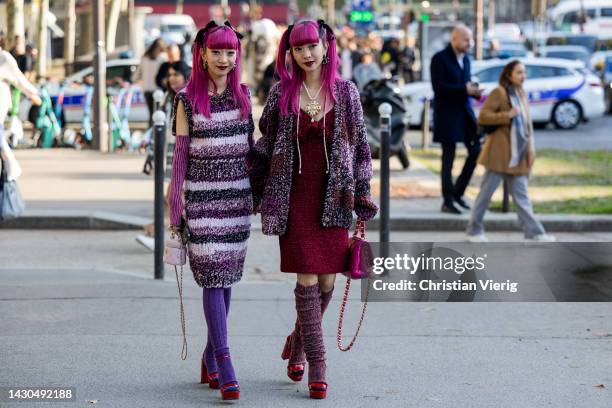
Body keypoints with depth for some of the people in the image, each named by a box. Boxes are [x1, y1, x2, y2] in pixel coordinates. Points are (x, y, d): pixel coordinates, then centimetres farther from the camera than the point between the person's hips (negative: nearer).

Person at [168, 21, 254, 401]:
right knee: (212, 276, -7)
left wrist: (258, 192, 12)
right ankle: (224, 363, -9)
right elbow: (181, 153, -2)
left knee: (227, 276, 8)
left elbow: (251, 146, 14)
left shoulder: (244, 95, 7)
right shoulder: (188, 99, -2)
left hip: (238, 195, 4)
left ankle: (210, 357, 20)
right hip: (202, 196, -3)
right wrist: (175, 207, -4)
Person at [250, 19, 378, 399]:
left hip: (332, 196, 1)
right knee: (307, 279, -6)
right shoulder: (281, 93, 3)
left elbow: (360, 144, 8)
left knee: (327, 281, 3)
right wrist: (256, 190, 9)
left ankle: (298, 340, 29)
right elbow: (265, 143, 10)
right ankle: (317, 363, -1)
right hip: (294, 195, -1)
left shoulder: (345, 92, 5)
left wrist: (362, 194, 5)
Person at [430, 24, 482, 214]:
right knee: (448, 157, 0)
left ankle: (457, 192, 14)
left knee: (476, 150, 0)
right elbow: (438, 87, -18)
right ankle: (448, 201, 8)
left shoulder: (465, 59, 14)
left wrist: (475, 91, -3)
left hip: (464, 112, 7)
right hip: (447, 114, -7)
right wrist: (464, 89, -24)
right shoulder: (440, 59, -9)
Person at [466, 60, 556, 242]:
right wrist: (507, 115, -21)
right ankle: (474, 230, 10)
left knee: (521, 195, 7)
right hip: (499, 153, -7)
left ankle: (534, 231, 4)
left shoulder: (522, 94, 14)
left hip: (518, 155, 7)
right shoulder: (499, 93, -8)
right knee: (486, 192, 1)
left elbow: (528, 123, 19)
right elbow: (483, 117, -14)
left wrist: (530, 146, 9)